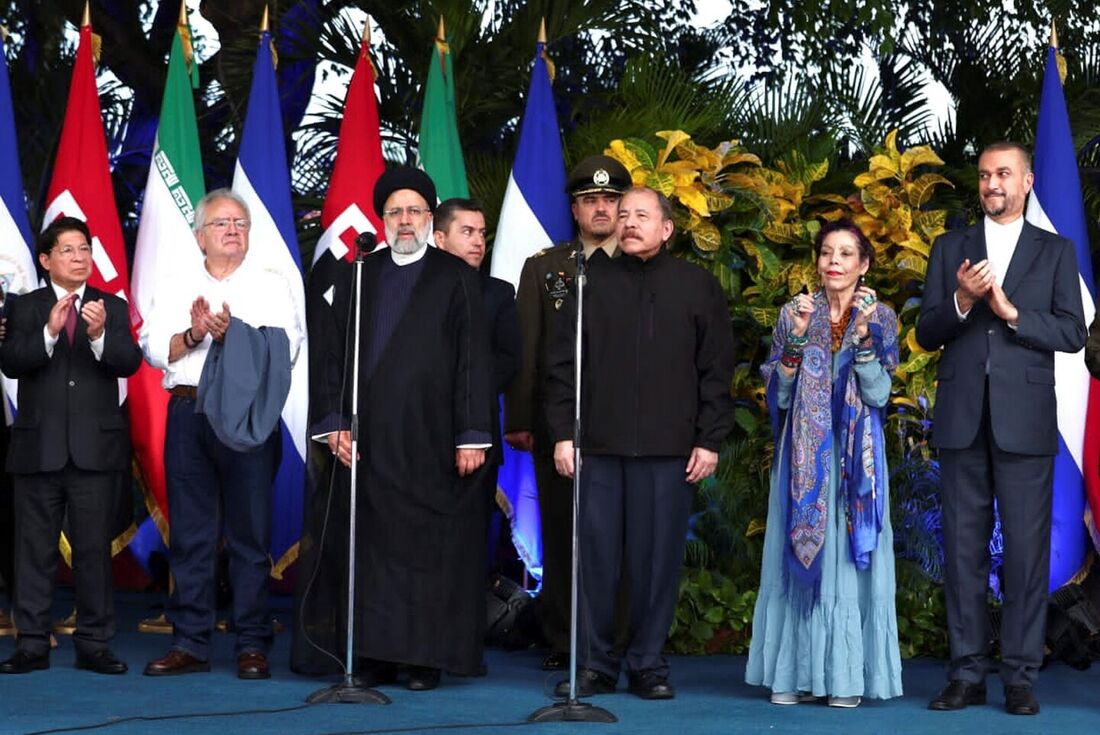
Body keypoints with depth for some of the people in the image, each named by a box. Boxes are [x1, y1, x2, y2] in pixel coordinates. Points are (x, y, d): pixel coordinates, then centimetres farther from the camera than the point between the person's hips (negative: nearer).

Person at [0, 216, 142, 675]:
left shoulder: (112, 307, 7)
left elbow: (129, 363, -7)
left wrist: (100, 335, -26)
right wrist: (49, 332, -24)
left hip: (95, 447, 0)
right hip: (38, 446, 0)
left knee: (94, 548, 2)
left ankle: (93, 644, 8)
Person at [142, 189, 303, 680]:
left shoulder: (271, 286, 10)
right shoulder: (176, 289, 17)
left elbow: (285, 348, -4)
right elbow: (154, 349, 5)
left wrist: (231, 332, -14)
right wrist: (193, 335, -11)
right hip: (188, 414, 2)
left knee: (251, 532, -2)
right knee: (190, 532, 3)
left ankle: (252, 646, 2)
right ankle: (189, 644, 9)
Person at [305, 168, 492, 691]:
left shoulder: (455, 278, 4)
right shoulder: (358, 279, 13)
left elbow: (473, 360, -1)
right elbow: (332, 354, 12)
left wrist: (472, 435, -7)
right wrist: (334, 423, 1)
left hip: (430, 441, -3)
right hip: (370, 441, 3)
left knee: (429, 546, -1)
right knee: (373, 546, 2)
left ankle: (427, 658, 5)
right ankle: (377, 655, 8)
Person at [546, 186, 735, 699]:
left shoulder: (698, 287, 8)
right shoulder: (592, 281, 10)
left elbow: (716, 369, 6)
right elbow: (562, 362, 9)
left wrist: (709, 441, -1)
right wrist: (563, 433, 2)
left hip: (668, 449, -1)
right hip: (598, 446, 1)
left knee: (658, 558, 2)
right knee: (595, 556, 2)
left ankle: (648, 663, 12)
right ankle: (593, 663, 12)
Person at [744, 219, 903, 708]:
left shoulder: (879, 318, 4)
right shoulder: (794, 314, 7)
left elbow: (878, 395, -6)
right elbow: (778, 394, 0)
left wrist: (862, 335, -15)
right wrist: (797, 336, -11)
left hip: (856, 458, -1)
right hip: (804, 456, 1)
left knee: (851, 557, -1)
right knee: (799, 556, 1)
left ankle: (848, 674, 3)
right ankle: (797, 672, 6)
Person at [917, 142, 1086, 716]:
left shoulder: (1055, 252, 8)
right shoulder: (950, 248, 12)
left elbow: (1072, 333, -1)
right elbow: (926, 334, 7)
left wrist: (1011, 312, -13)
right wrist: (961, 302, -12)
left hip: (1024, 420, -2)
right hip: (962, 419, 2)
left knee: (1026, 549, -2)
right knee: (963, 548, 4)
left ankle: (1020, 675, 3)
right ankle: (967, 673, 10)